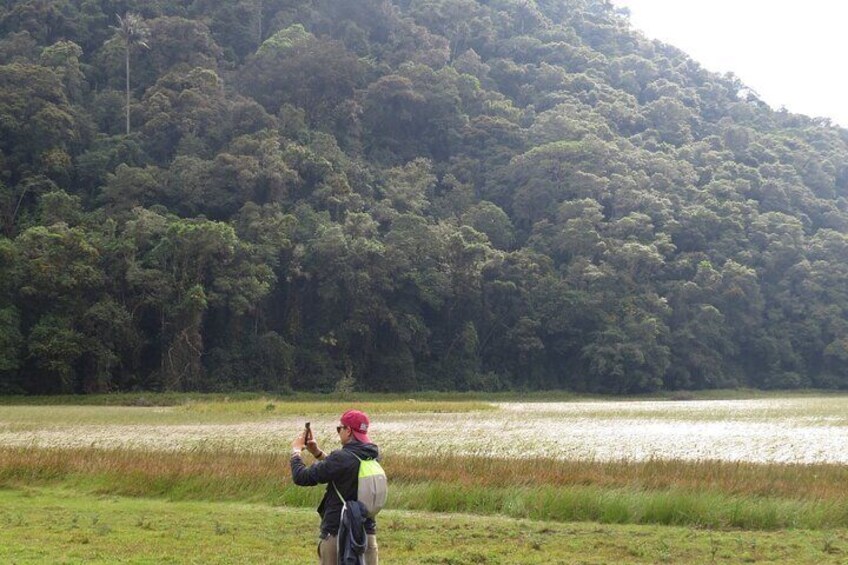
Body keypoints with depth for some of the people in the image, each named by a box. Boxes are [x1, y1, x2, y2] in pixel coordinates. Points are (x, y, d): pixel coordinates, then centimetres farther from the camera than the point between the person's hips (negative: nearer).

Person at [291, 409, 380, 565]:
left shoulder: (342, 458, -19)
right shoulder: (372, 457, 3)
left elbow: (302, 477, -12)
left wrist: (296, 450, 4)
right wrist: (317, 453, 15)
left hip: (337, 534, -6)